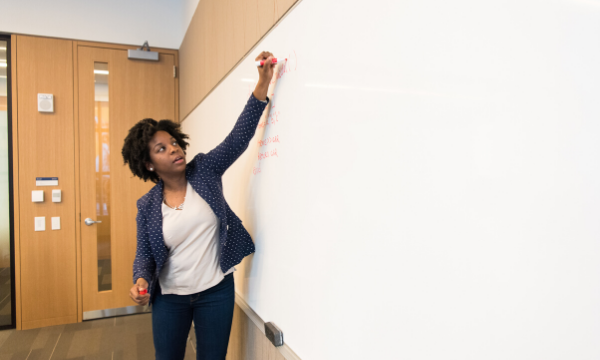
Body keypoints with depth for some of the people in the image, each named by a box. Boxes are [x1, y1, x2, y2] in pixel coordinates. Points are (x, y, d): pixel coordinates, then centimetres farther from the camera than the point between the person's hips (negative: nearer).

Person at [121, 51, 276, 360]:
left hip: (216, 292, 0)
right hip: (169, 299, 1)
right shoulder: (148, 206, -4)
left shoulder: (205, 171, -5)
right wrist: (141, 280, -21)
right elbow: (144, 255, 2)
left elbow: (238, 137, -13)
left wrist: (263, 83, -21)